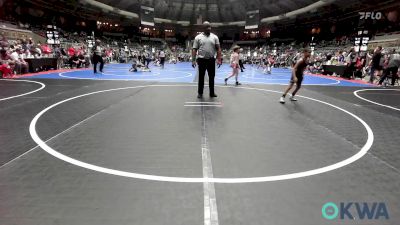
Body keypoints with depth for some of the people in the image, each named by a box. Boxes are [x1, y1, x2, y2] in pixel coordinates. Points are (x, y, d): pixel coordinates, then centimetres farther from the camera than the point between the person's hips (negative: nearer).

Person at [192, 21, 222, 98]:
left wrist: (219, 59, -6)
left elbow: (218, 49, 4)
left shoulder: (214, 37, 6)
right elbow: (194, 49, -2)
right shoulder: (198, 37, 1)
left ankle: (212, 92, 18)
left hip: (211, 60, 2)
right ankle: (200, 93, 15)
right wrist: (193, 60, -9)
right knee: (201, 77, 4)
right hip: (202, 60, -2)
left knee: (212, 77, 8)